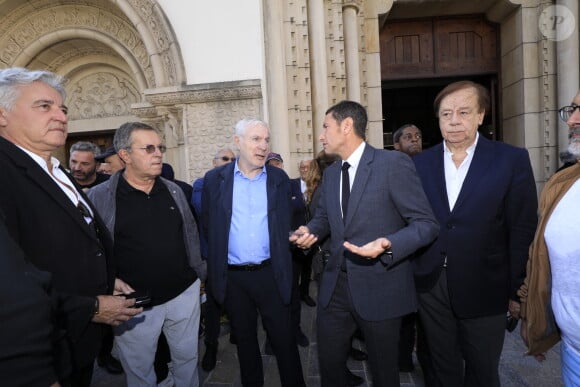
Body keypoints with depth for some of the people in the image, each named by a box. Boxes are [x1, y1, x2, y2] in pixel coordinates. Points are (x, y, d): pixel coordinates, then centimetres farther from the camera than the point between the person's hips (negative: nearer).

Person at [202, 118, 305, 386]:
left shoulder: (279, 178, 0)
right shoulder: (215, 179, -1)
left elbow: (285, 225, 5)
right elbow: (208, 226, 5)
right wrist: (218, 261, 5)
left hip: (271, 273, 0)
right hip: (232, 276, 1)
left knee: (284, 339, 10)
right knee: (245, 340, 19)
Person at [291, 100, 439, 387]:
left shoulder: (393, 163, -13)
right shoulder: (330, 173, 9)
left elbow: (426, 223, -13)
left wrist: (387, 244, -30)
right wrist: (309, 231, -2)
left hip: (379, 287, -5)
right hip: (334, 286, 6)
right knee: (328, 363, 19)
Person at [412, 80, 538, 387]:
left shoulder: (512, 160, -6)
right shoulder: (420, 163, 1)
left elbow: (522, 231, -5)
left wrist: (517, 291, -4)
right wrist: (411, 273, 0)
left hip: (483, 289, -2)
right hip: (431, 285, 2)